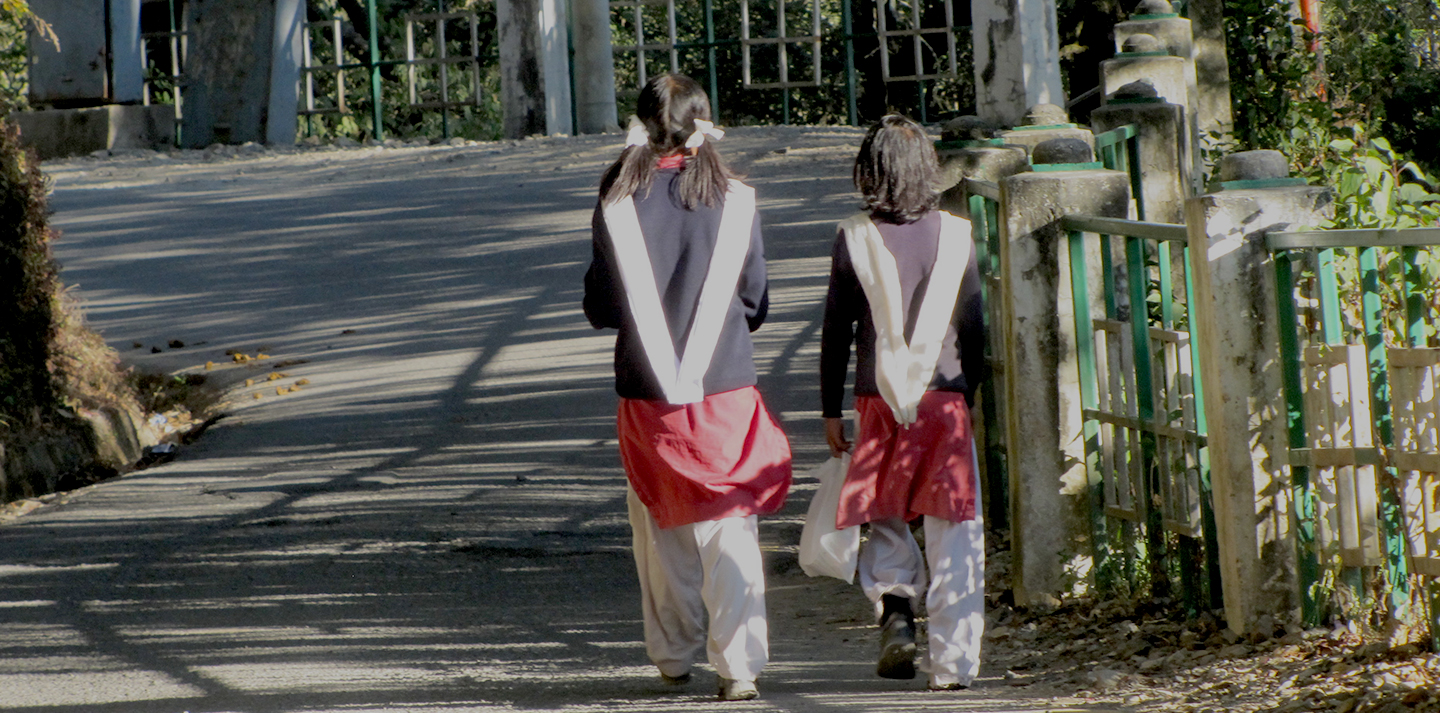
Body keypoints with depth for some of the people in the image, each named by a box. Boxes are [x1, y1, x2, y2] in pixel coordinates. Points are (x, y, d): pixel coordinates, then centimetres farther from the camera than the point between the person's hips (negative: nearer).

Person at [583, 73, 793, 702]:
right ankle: (738, 664, -7)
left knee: (661, 530, 16)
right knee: (730, 530, 2)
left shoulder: (618, 206, -6)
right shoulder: (734, 202, -5)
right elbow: (756, 302, 2)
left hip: (648, 395, 1)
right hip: (725, 389, -1)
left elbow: (600, 307, -1)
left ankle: (673, 656, 26)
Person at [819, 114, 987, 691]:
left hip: (879, 400, 0)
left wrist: (830, 409, 7)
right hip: (946, 398, 0)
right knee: (953, 530, 3)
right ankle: (953, 659, -1)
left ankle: (895, 607, -7)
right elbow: (973, 326, 6)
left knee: (884, 518, 17)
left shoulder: (854, 238, -4)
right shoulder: (955, 235, 0)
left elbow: (837, 330, -1)